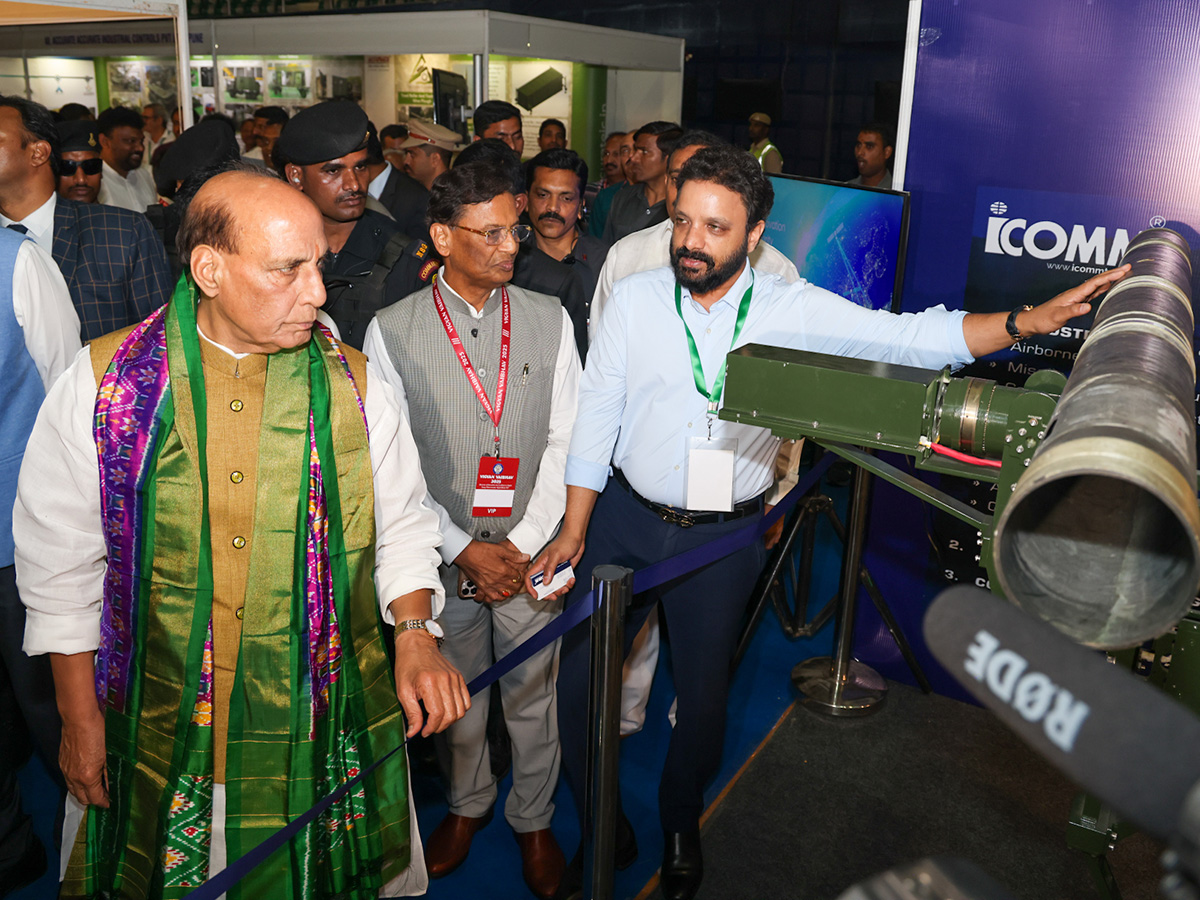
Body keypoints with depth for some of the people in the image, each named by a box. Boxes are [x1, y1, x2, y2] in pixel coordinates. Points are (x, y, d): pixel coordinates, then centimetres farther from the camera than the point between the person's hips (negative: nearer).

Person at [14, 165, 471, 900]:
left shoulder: (353, 386, -3)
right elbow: (62, 558, 1)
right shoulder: (103, 384, -6)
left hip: (325, 724, 1)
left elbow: (403, 529, 5)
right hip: (160, 737, 0)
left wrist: (416, 632, -12)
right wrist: (80, 716, 2)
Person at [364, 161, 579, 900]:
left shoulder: (549, 320, -1)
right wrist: (464, 550, -10)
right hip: (444, 555, 0)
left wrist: (524, 546, -8)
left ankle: (534, 819, 39)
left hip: (530, 552, 1)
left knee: (533, 697, 14)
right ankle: (468, 804, 44)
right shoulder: (392, 331, -6)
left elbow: (565, 441, -1)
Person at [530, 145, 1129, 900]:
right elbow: (598, 413, -2)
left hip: (723, 537, -1)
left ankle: (681, 823, 44)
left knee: (704, 694, 13)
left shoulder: (795, 310, -8)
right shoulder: (635, 298, -6)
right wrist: (574, 529, -1)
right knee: (579, 674, 6)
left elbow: (910, 337, -13)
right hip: (625, 518, 1)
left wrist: (1026, 321, -27)